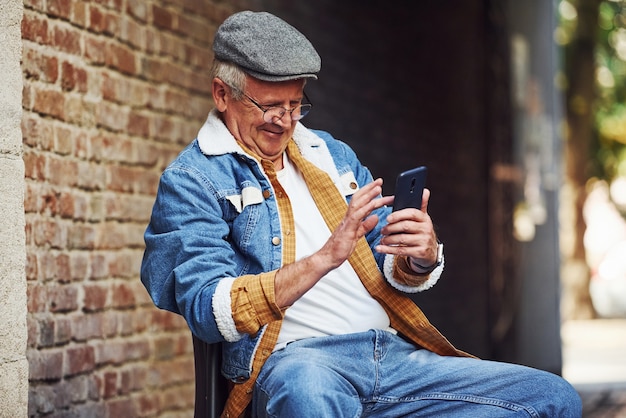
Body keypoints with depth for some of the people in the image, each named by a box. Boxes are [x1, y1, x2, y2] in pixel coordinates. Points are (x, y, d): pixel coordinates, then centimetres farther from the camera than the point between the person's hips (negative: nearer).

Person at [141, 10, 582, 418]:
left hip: (395, 352, 7)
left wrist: (422, 257, -4)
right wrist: (325, 258, -18)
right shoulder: (190, 180, 4)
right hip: (296, 360, -7)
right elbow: (209, 311, -11)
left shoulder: (331, 153, 23)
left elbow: (393, 274, 22)